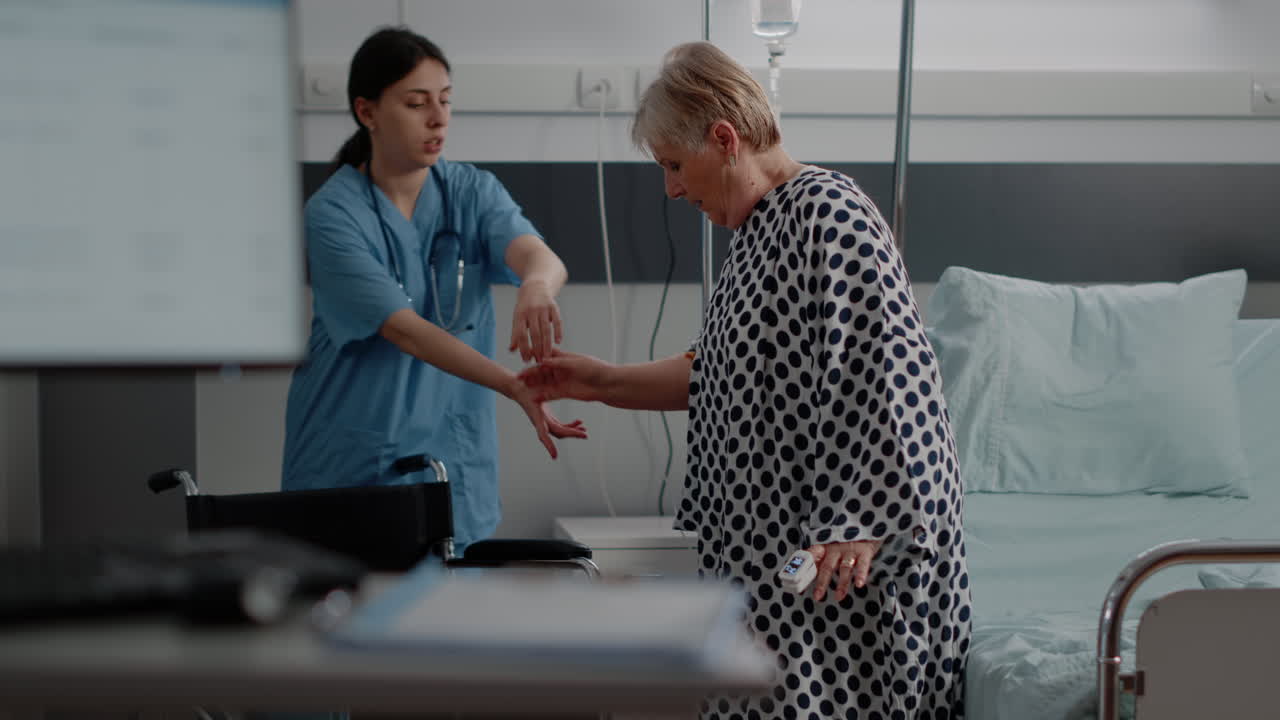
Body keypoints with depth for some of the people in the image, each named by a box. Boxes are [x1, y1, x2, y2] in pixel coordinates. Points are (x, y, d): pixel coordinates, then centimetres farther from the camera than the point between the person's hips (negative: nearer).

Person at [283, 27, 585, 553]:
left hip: (456, 466, 3)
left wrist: (537, 283, -44)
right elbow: (405, 330, -22)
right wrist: (515, 387, -34)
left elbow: (539, 255, -18)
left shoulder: (472, 191, 1)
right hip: (353, 470, -3)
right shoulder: (333, 214, -12)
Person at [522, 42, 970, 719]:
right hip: (768, 545, 10)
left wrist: (859, 520, -29)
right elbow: (719, 371, 24)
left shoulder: (828, 214, -15)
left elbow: (882, 371, -24)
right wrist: (602, 382, 19)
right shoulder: (756, 229, 17)